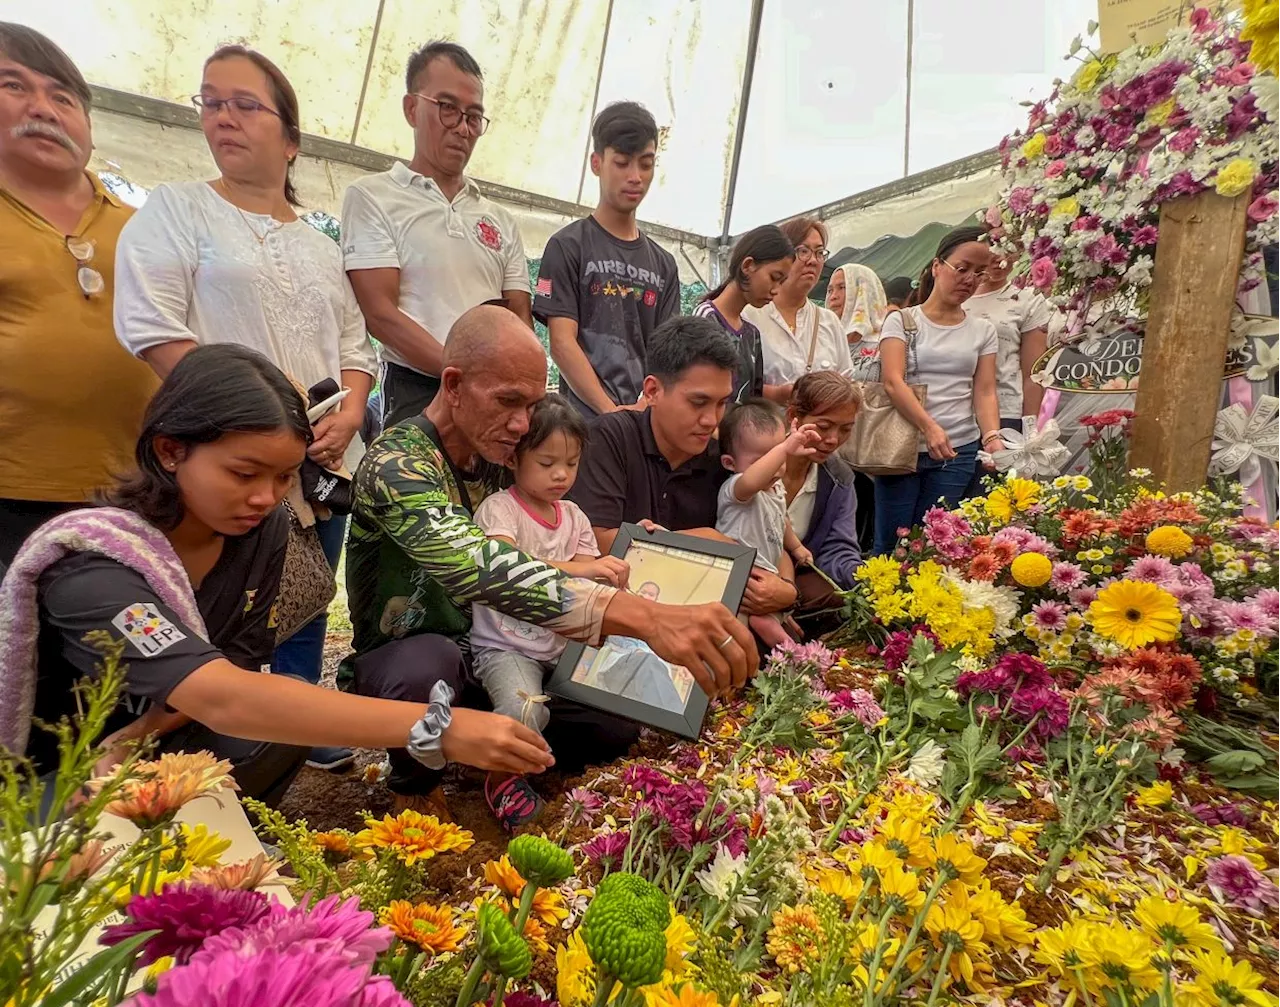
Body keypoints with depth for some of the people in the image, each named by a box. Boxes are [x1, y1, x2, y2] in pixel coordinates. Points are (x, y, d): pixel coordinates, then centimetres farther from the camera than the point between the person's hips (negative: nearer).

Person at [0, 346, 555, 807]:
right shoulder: (92, 565, -31)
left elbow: (239, 665, -5)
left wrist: (137, 735, -24)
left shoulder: (263, 528, -12)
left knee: (299, 709, -22)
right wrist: (434, 727, -52)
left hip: (156, 741, 6)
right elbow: (223, 699, -45)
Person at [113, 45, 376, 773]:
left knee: (304, 624, 13)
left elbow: (355, 345, 15)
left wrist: (347, 417, -5)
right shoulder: (176, 208, 3)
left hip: (322, 466, 5)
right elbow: (152, 330, -9)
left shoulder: (321, 244, 16)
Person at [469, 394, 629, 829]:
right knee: (525, 710, -32)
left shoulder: (573, 516, 10)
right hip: (505, 646, -6)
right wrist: (577, 568, -41)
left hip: (565, 643, 6)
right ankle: (503, 777, 2)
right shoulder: (499, 508, -10)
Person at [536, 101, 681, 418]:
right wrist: (612, 412, -19)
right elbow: (562, 343, -7)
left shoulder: (664, 263, 15)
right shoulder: (568, 246, 2)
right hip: (587, 421, -4)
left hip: (648, 422, 4)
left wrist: (648, 407, -13)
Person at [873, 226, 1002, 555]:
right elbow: (892, 381, -12)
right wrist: (928, 427, -26)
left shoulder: (983, 330, 12)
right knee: (890, 545, 0)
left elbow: (985, 392, 5)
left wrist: (992, 437, -15)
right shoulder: (902, 321, 2)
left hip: (959, 453, 3)